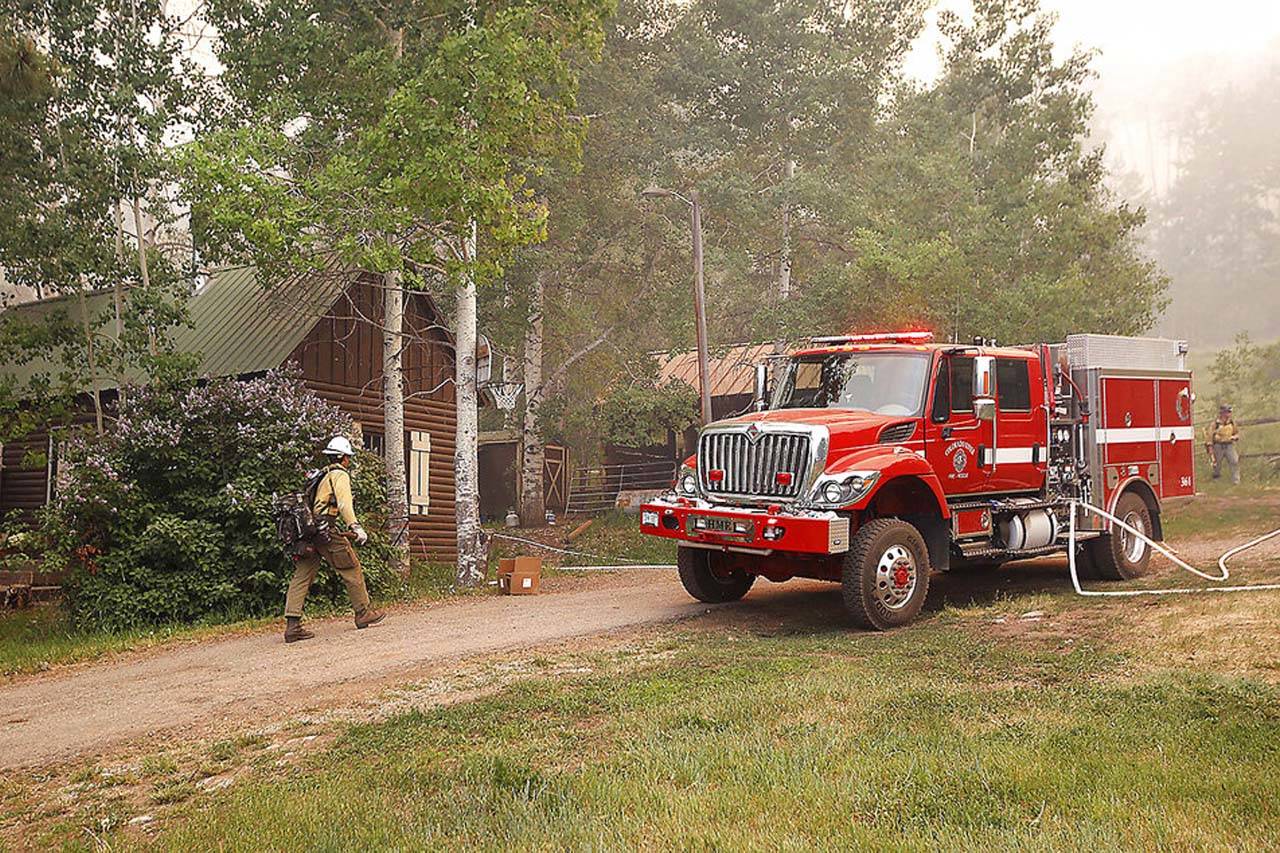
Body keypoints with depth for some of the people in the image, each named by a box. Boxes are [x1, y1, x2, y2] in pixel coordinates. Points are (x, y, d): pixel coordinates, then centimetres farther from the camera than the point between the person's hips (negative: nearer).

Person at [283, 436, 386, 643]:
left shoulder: (323, 475, 24)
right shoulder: (340, 475, -3)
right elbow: (344, 503, -19)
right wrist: (355, 527, -29)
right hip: (325, 529, -8)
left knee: (301, 576, 2)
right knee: (351, 569, 6)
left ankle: (292, 625, -5)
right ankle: (363, 613, 15)